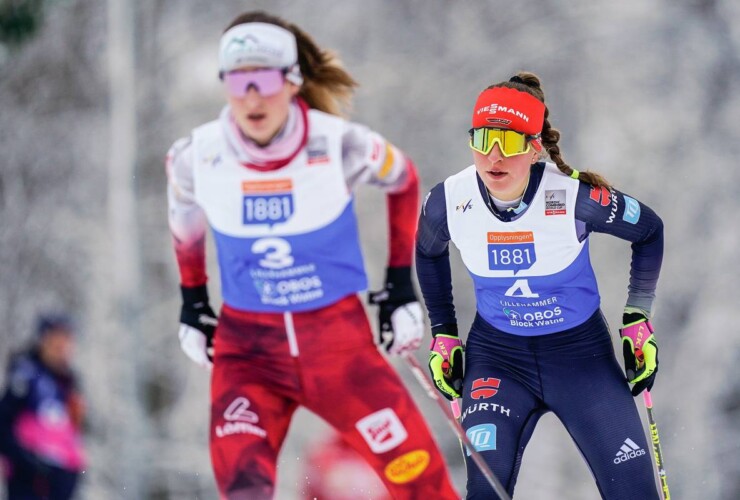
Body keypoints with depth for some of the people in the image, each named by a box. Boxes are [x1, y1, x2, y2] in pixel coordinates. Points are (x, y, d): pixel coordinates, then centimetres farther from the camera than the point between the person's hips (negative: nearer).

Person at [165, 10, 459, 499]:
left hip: (339, 338, -1)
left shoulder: (339, 145, -13)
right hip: (248, 347, 1)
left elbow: (404, 181, 8)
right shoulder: (198, 157, -9)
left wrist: (401, 281, 8)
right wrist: (192, 299, 19)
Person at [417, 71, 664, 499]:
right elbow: (428, 253, 10)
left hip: (581, 353, -1)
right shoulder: (450, 201, -16)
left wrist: (639, 318, -5)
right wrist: (443, 333, 7)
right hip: (496, 356, 1)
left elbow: (649, 231, -4)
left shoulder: (574, 196, -23)